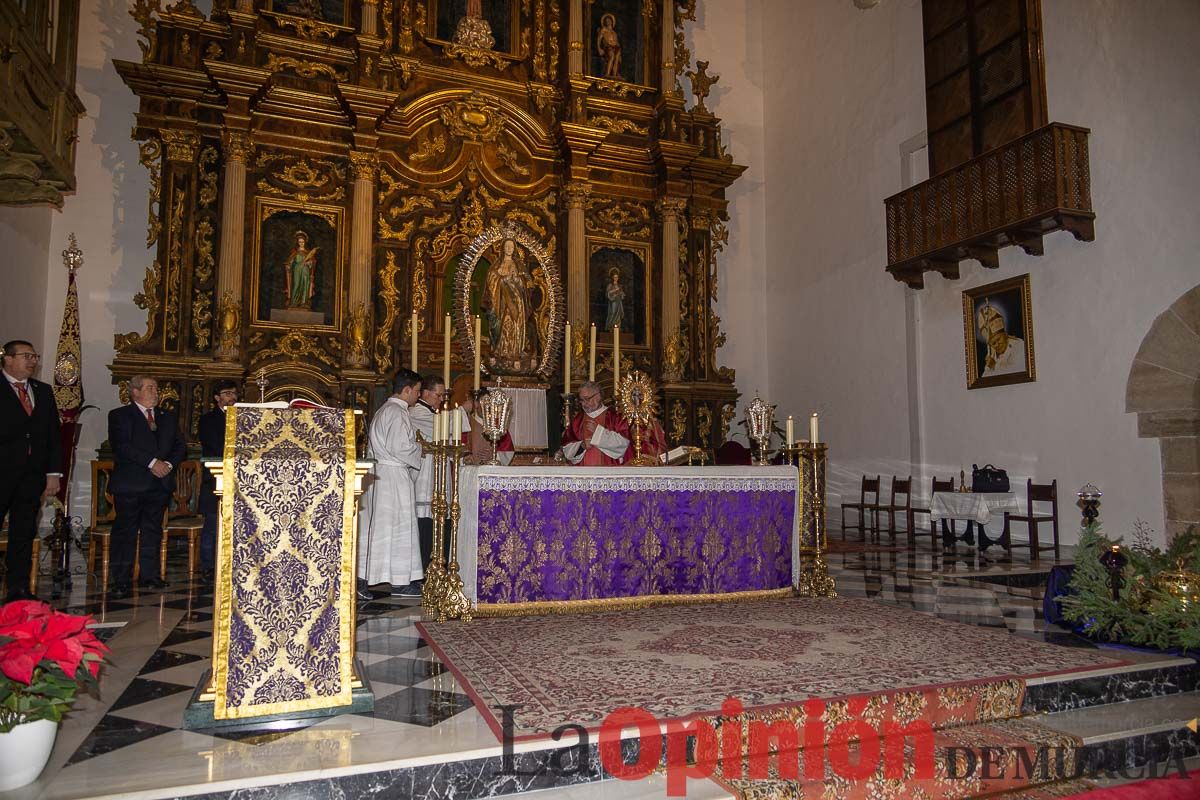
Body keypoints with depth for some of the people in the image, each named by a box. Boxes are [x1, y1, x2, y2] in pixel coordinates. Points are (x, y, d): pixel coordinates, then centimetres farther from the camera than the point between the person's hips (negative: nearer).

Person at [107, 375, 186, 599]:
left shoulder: (168, 417, 17)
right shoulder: (119, 415, 1)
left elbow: (180, 445, 13)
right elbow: (122, 445, -12)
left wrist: (169, 463, -6)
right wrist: (152, 462, -18)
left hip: (161, 481, 5)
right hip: (130, 483, -5)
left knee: (153, 530, 9)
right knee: (125, 531, -2)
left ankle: (150, 575, 16)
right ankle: (122, 581, 3)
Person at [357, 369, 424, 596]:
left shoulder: (382, 411, 17)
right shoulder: (398, 413, -14)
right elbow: (400, 448, -22)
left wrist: (413, 444, 16)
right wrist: (420, 448, -5)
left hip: (377, 475, 10)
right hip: (394, 477, -10)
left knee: (373, 526, 11)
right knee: (399, 526, -2)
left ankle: (362, 576, 15)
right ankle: (400, 581, 5)